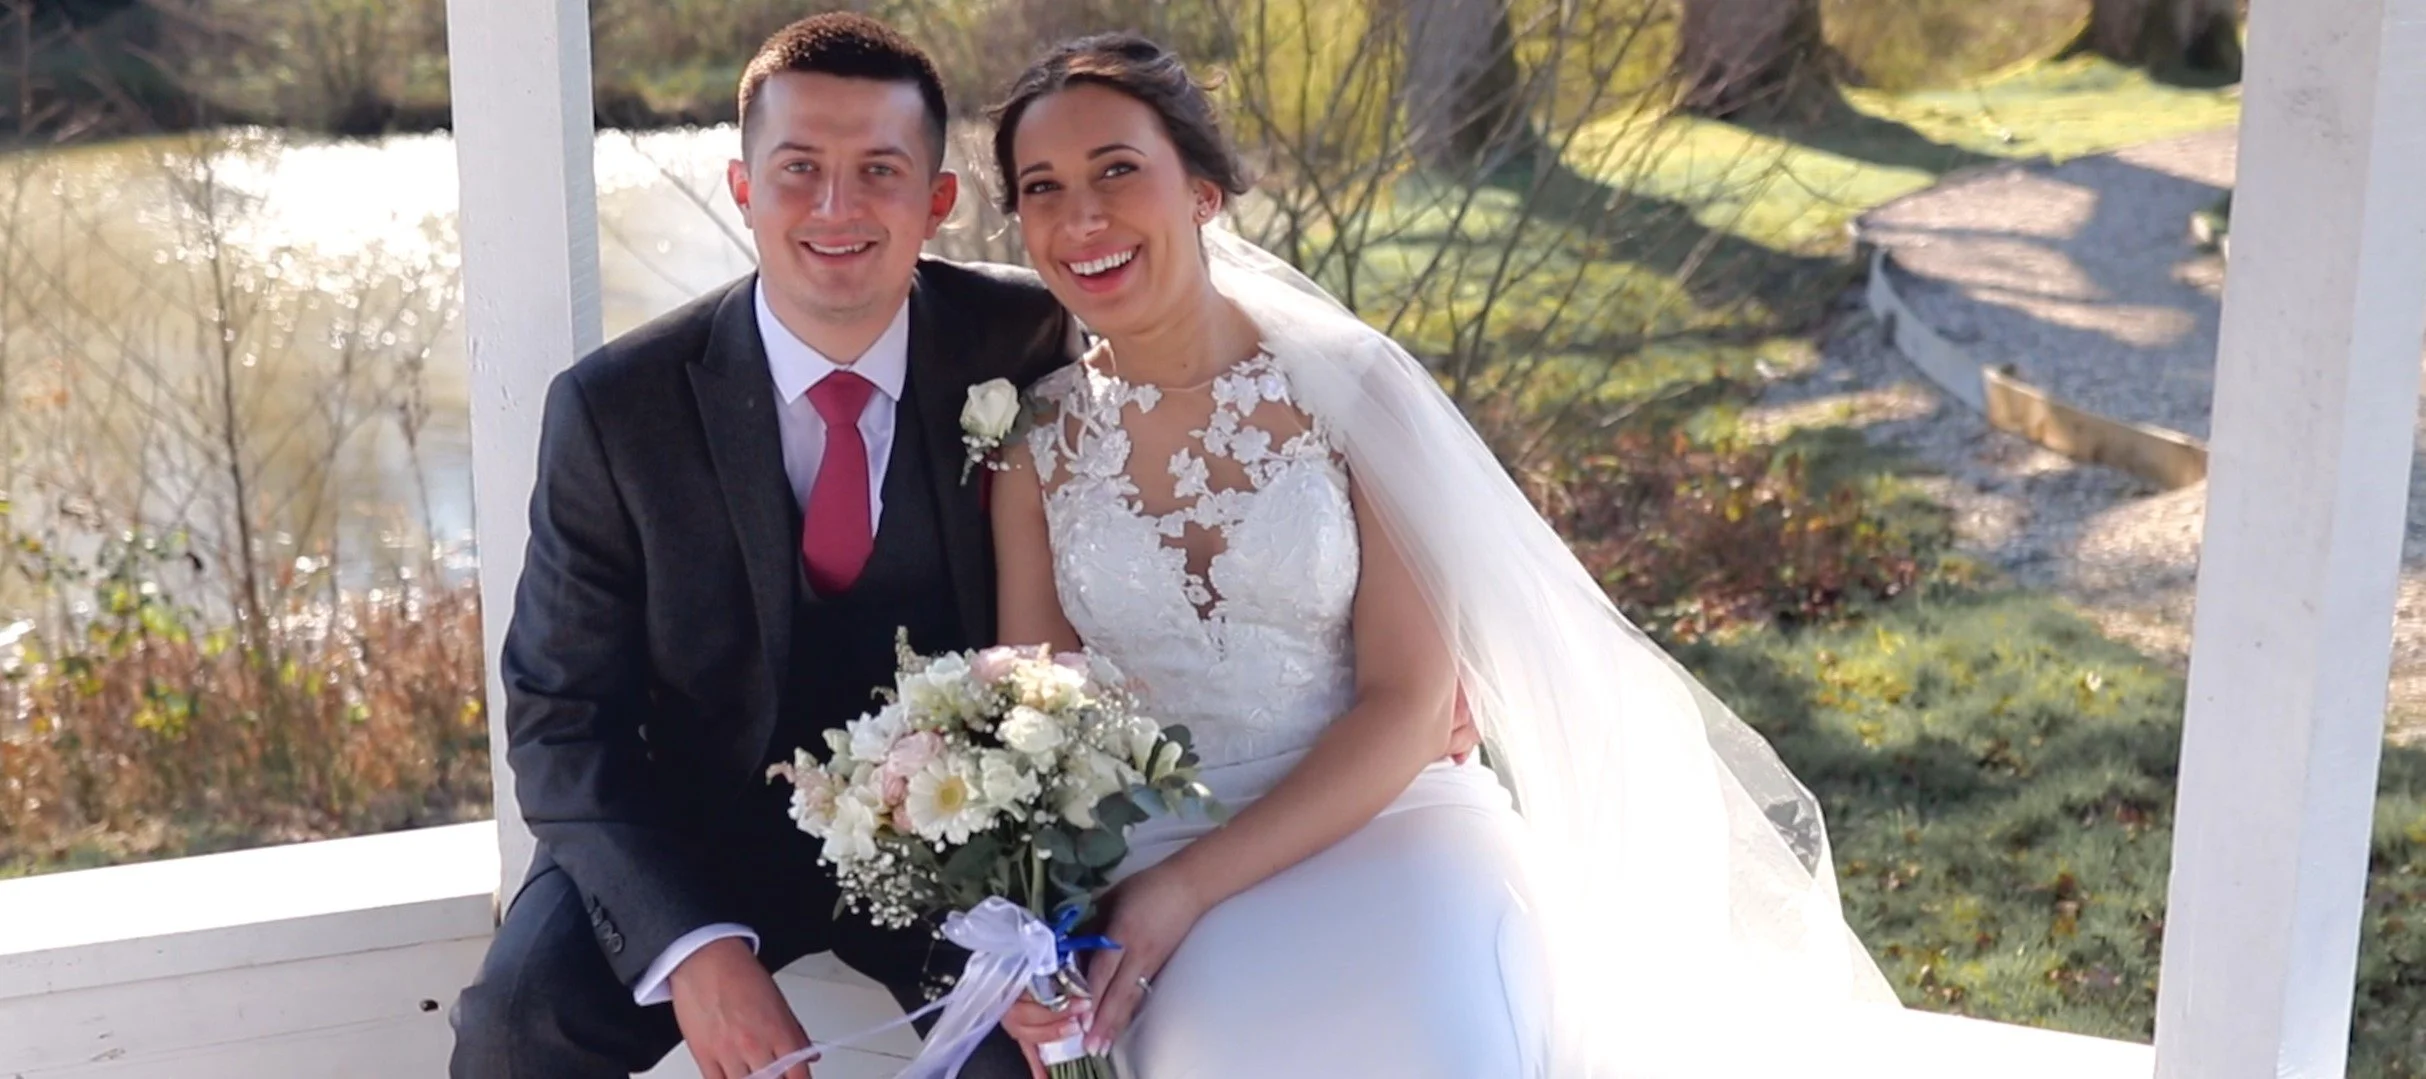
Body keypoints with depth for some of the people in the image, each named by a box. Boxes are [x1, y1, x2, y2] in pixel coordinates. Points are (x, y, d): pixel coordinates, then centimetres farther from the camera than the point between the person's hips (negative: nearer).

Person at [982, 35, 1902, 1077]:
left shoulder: (1351, 387, -5)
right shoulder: (1035, 441, 2)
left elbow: (1413, 701, -8)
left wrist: (1190, 886, -17)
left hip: (1383, 819, 0)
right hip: (1152, 848, 1)